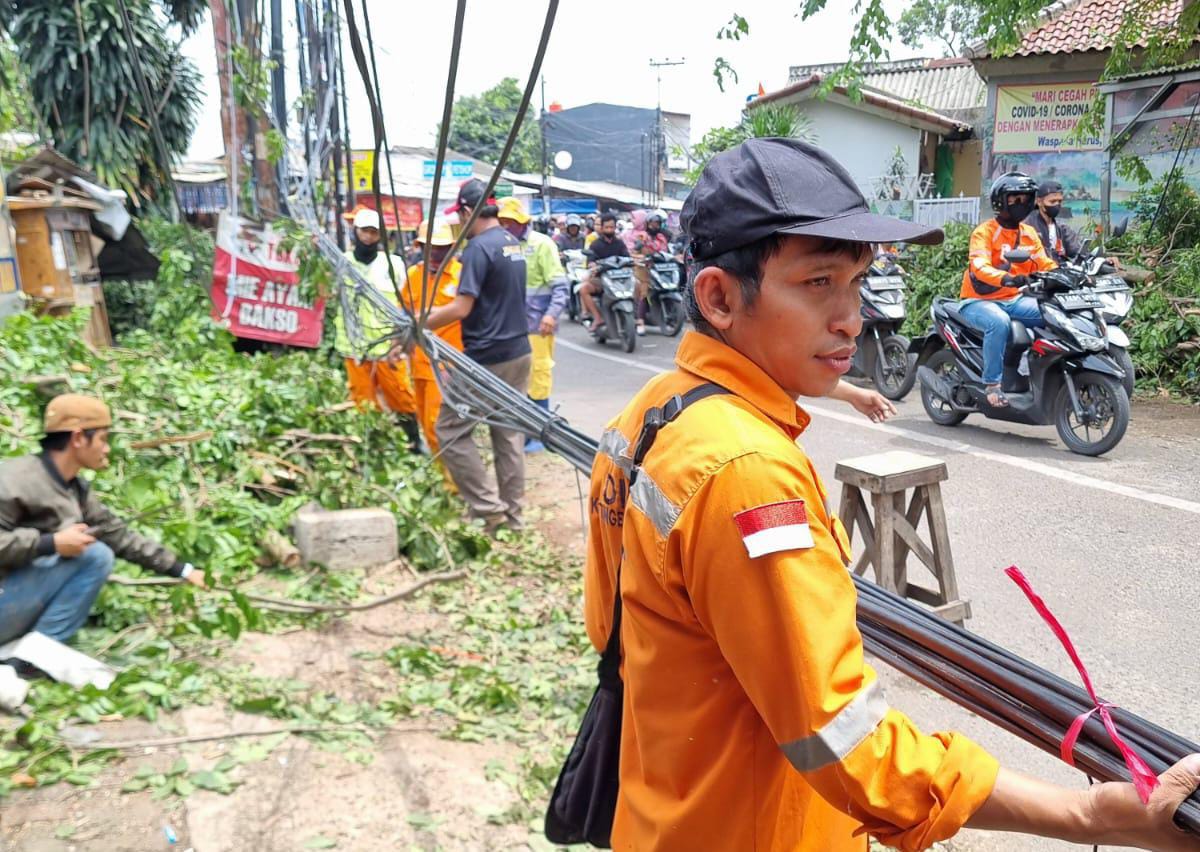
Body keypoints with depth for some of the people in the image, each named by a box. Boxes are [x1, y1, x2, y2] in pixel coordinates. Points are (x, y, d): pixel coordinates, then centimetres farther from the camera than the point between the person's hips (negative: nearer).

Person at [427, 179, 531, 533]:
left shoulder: (480, 247, -15)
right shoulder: (514, 243, 12)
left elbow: (461, 308, -21)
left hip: (487, 359, -9)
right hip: (519, 353, 9)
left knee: (451, 431, 2)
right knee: (509, 435, 12)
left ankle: (489, 508, 0)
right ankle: (512, 516, 17)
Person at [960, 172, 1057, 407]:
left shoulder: (1029, 233, 13)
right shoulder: (985, 232, -9)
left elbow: (1044, 264, 9)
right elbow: (979, 267, -26)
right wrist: (1006, 279, -43)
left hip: (1014, 300, 7)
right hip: (979, 301, -6)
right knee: (999, 322, -37)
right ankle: (992, 383, -27)